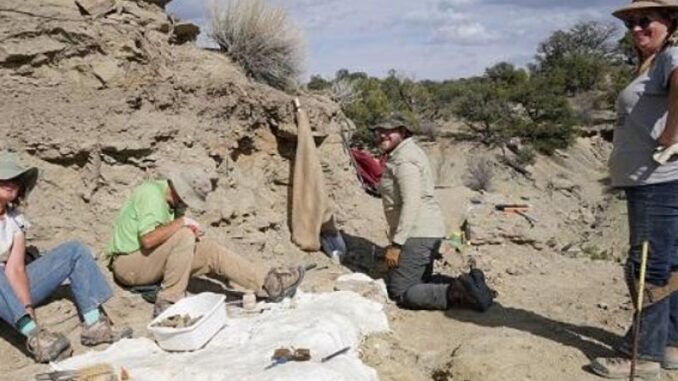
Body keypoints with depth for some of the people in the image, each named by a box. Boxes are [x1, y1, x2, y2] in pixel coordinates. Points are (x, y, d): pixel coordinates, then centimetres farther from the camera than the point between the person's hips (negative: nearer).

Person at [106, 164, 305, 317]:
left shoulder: (173, 200, 8)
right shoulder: (151, 195, -20)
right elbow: (147, 239, -32)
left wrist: (193, 233, -5)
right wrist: (182, 222, -25)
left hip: (154, 262, 8)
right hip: (128, 263, -8)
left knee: (212, 251, -7)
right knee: (183, 236, -30)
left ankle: (269, 283, -11)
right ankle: (168, 303, -26)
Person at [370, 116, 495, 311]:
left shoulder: (404, 159, -15)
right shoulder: (405, 152, 18)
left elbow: (411, 204, -24)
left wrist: (396, 243, -23)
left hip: (417, 234, -11)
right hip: (430, 230, 11)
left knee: (400, 293, -8)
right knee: (420, 282, 21)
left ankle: (459, 293, -16)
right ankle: (467, 284, 6)